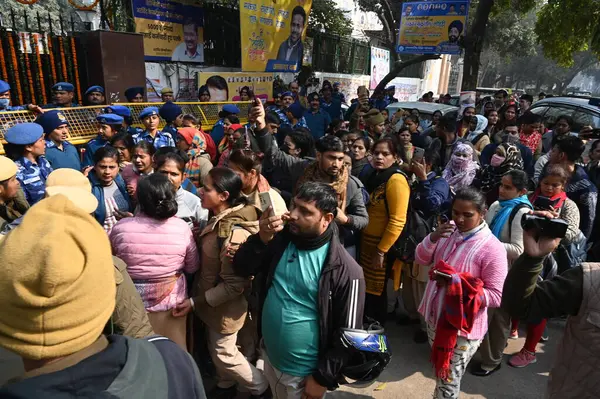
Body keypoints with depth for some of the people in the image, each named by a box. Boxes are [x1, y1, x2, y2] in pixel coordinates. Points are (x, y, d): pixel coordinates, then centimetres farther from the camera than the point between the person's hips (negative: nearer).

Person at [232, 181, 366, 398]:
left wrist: (323, 378, -11)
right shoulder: (281, 239, -7)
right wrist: (262, 239, -24)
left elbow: (348, 334, -17)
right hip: (269, 357, 6)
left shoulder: (345, 271, -24)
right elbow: (241, 269, -7)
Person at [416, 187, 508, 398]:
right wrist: (433, 238, -17)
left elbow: (496, 296, -19)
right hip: (435, 315, 6)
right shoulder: (449, 230, -3)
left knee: (449, 381, 11)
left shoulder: (492, 248, -20)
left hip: (462, 325, -6)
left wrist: (457, 284, -26)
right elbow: (421, 259, 1)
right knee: (440, 372, 27)